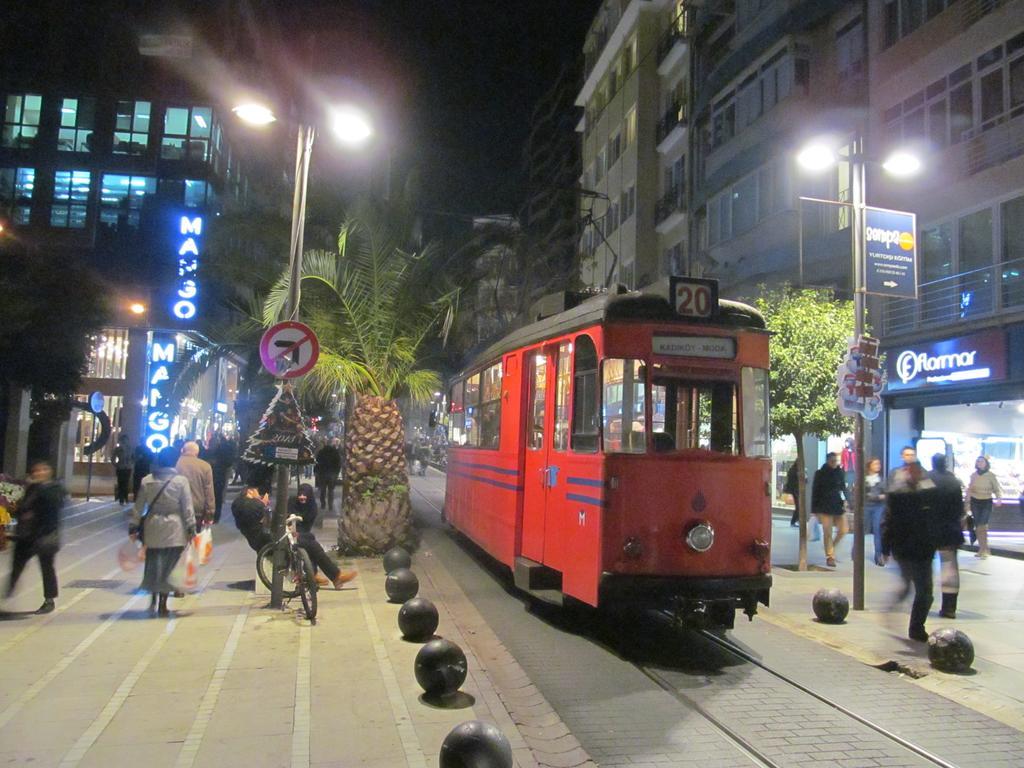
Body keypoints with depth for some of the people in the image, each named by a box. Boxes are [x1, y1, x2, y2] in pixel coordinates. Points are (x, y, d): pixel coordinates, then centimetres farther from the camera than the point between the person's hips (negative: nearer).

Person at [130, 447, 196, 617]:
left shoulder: (147, 481, 1)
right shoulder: (181, 481, -8)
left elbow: (138, 507, 5)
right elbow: (187, 508, -7)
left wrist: (133, 527, 12)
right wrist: (191, 528, -1)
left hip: (152, 528, 2)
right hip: (174, 529, -2)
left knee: (153, 564, 15)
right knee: (168, 567, 5)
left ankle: (153, 600, 17)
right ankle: (162, 604, 8)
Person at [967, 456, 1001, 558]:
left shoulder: (991, 475, -4)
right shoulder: (973, 475, 5)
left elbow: (996, 489, 0)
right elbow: (969, 489, 11)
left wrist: (998, 498, -18)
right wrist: (967, 502, 8)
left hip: (987, 502, -3)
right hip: (975, 502, 3)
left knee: (982, 525, -13)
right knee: (978, 526, 5)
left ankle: (984, 549, -3)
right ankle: (982, 548, 14)